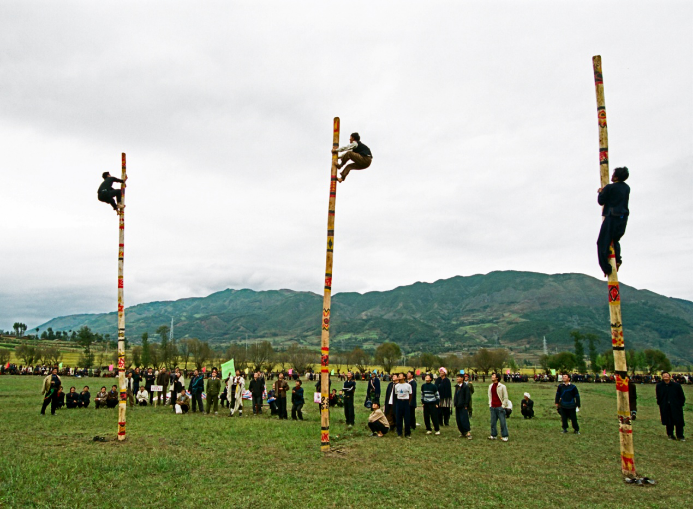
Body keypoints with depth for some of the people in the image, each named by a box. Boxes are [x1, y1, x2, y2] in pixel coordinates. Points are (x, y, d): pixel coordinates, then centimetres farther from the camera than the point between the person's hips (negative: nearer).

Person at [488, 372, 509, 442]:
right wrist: (490, 404, 11)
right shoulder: (490, 386, 12)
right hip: (493, 407, 5)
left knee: (503, 422, -2)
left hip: (500, 407, -5)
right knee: (493, 422, 7)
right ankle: (493, 435, 17)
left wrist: (503, 406, -8)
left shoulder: (502, 386, -6)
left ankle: (504, 436, 6)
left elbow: (505, 397, -5)